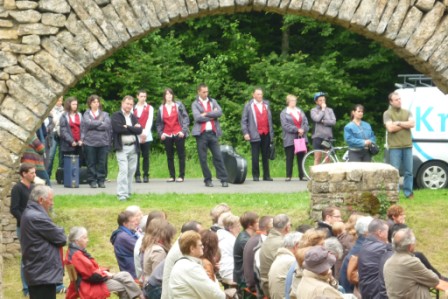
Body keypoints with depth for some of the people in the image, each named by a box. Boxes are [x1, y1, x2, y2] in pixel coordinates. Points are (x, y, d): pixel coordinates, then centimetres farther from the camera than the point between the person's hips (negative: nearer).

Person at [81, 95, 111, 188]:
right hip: (90, 142, -1)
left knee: (102, 163, 0)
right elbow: (88, 123, -10)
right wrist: (101, 123, -4)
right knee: (91, 163, 0)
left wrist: (94, 125, -7)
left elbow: (107, 125, -5)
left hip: (103, 142, 1)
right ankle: (92, 181, 7)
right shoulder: (86, 115, 8)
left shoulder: (105, 114, 11)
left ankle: (101, 180, 9)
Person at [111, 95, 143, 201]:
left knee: (131, 171, 8)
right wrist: (133, 128, -10)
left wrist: (127, 128, -11)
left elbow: (139, 130, 1)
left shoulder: (134, 117, 16)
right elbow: (117, 128, -18)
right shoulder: (116, 116, 0)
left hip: (133, 147, 5)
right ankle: (122, 194, -14)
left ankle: (128, 192, 16)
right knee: (123, 170, -13)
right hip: (122, 147, -5)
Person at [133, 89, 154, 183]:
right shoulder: (133, 108, 9)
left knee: (146, 156, 1)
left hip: (146, 136, 0)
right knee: (136, 156, -4)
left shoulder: (149, 108, 8)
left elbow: (149, 121, -1)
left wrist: (145, 133, -13)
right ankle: (137, 175, -3)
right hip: (136, 136, 0)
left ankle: (146, 175, 6)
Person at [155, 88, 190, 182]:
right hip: (167, 135, 3)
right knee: (169, 156, 4)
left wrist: (183, 131, -10)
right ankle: (172, 176, 8)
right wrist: (160, 133, -1)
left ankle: (181, 176, 0)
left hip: (178, 134, -3)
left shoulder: (178, 105, 2)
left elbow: (186, 117, -2)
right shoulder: (161, 108, 8)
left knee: (181, 155, -3)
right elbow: (158, 122, 12)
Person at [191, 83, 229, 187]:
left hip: (212, 133, 2)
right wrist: (212, 116, -3)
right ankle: (208, 180, 9)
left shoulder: (213, 101, 14)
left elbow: (220, 112, -2)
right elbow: (197, 117, -10)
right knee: (203, 159, 0)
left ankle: (223, 179, -3)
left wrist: (206, 114, -9)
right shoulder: (195, 104, 5)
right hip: (201, 134, -2)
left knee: (218, 157, -3)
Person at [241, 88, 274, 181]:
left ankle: (266, 175, 10)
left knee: (266, 156, 6)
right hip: (255, 135, -3)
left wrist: (271, 133, 11)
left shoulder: (266, 104, 14)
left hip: (266, 134, 3)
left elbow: (270, 119, 16)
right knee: (255, 157, -3)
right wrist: (245, 133, -9)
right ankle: (255, 175, 2)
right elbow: (243, 121, 1)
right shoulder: (248, 106, 3)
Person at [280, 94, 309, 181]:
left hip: (301, 138, 4)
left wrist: (303, 130, -11)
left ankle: (302, 175, 7)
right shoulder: (284, 113, 1)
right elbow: (285, 125, -10)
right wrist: (297, 130, -15)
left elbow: (306, 122, 9)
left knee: (301, 157, 3)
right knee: (289, 158, -1)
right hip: (290, 139, -4)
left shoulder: (300, 111, 16)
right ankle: (288, 176, 4)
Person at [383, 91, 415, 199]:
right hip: (395, 146, -4)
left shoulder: (407, 112, 13)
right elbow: (390, 128, -13)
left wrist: (399, 123, -10)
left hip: (407, 146, 4)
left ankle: (408, 192, 11)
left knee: (409, 171, 5)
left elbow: (412, 124, -3)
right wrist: (405, 125, -4)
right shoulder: (387, 114, 1)